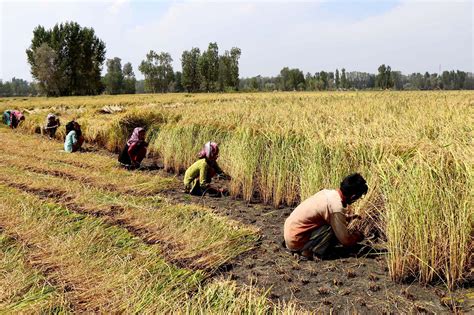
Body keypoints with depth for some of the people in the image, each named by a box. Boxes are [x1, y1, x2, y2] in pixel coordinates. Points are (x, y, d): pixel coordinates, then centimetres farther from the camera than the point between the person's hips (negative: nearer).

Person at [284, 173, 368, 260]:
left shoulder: (328, 192, 1)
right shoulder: (337, 209, -23)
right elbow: (346, 241, -12)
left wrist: (348, 217, 19)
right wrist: (357, 236, 7)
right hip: (296, 241, -9)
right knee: (336, 230, -17)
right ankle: (310, 251, -6)